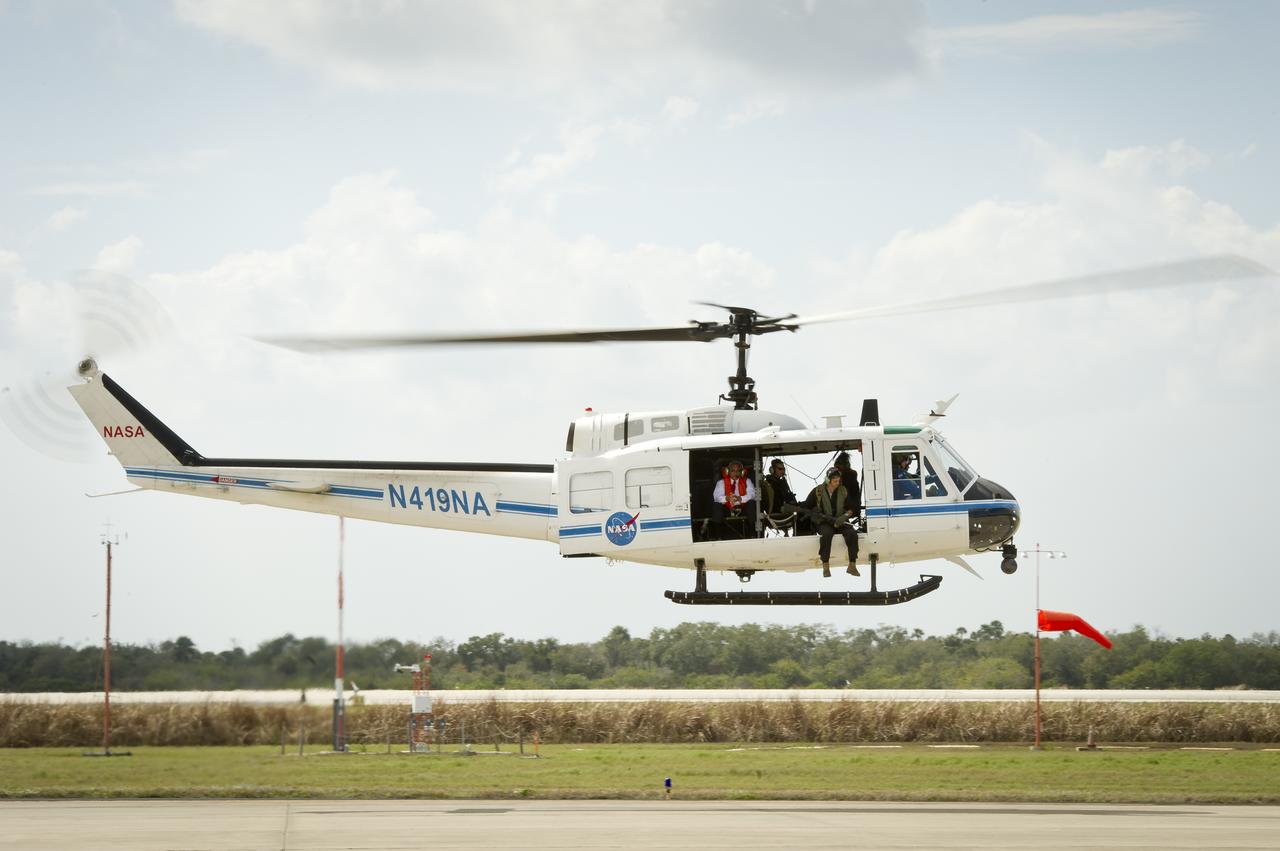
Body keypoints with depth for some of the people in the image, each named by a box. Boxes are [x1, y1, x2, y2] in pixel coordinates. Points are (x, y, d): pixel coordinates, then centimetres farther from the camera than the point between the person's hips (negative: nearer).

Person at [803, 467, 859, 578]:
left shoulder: (843, 491, 7)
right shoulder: (817, 492, -1)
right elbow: (807, 507, 2)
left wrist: (844, 517, -12)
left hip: (840, 522, 3)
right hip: (823, 523, -3)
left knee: (852, 533, -26)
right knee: (827, 533, -37)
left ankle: (852, 565, -22)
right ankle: (825, 566, -32)